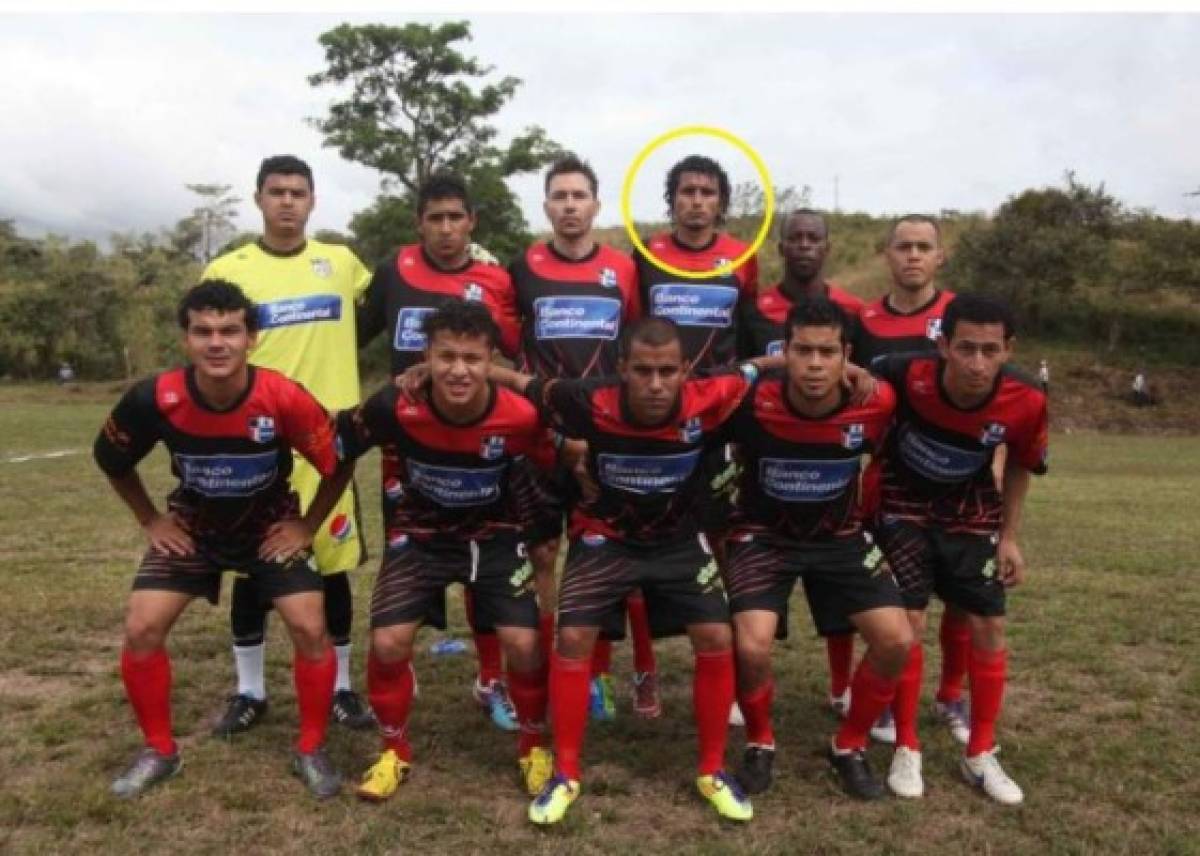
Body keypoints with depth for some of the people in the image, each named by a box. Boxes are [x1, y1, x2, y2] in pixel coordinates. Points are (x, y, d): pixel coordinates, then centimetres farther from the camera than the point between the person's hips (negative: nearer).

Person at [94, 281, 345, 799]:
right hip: (192, 526, 2)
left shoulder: (285, 399, -31)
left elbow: (337, 465, -13)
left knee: (310, 628, -13)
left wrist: (307, 526, -10)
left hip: (271, 526, -1)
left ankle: (310, 751, 9)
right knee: (141, 629, -7)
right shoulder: (154, 399, -26)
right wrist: (151, 521, -1)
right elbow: (111, 461, -2)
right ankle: (159, 751, 16)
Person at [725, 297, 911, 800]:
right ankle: (759, 745, 10)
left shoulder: (875, 403, -20)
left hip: (840, 537, 3)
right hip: (764, 535, -2)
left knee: (896, 640, -10)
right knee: (752, 647, -23)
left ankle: (849, 747, 16)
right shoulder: (751, 402, -27)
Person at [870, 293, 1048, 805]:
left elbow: (1019, 466, -3)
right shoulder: (906, 375, -34)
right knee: (908, 622, -9)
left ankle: (981, 755, 18)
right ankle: (907, 749, 9)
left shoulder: (1026, 401, -25)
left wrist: (1009, 537, 0)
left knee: (988, 626, 2)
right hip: (904, 508, -2)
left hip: (972, 514, 3)